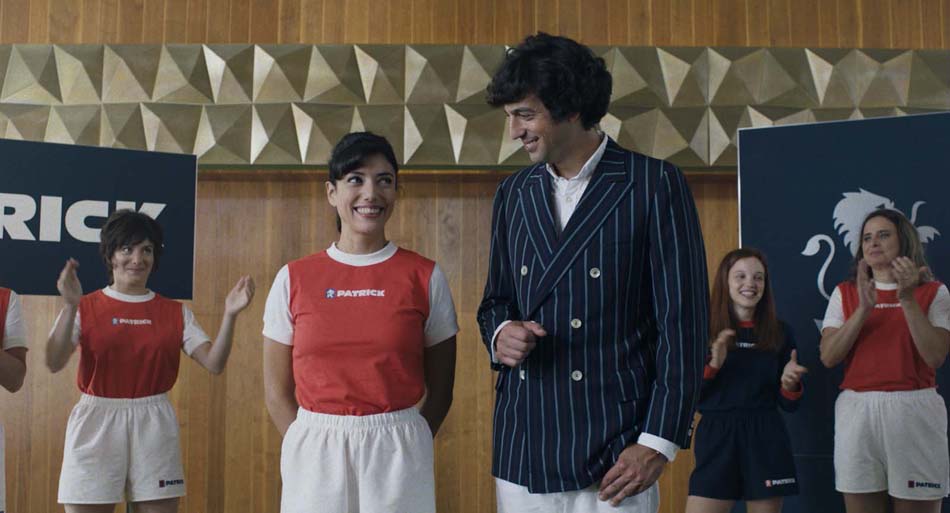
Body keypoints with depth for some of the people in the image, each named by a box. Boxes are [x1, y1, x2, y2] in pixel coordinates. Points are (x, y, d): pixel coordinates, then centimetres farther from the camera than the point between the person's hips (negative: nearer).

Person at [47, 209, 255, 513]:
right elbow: (54, 363, -12)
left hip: (154, 427, 2)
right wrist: (70, 306, -24)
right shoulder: (85, 309, 2)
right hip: (96, 423, -1)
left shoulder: (175, 313, 7)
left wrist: (229, 315, -17)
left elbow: (214, 363, -3)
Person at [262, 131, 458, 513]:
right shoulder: (293, 280, 1)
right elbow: (277, 392, 5)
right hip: (314, 455, 1)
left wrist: (401, 451, -3)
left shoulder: (426, 278, -1)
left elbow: (440, 389, 4)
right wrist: (313, 451, -5)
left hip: (397, 455, -1)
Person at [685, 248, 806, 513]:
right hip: (716, 437, -2)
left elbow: (789, 405, 10)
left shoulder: (780, 331, 6)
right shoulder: (704, 330, 1)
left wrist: (790, 384, -11)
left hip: (766, 439, 2)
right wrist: (712, 365, -17)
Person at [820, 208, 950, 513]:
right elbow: (828, 357, -3)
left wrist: (908, 299, -14)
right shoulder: (846, 293, 10)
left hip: (915, 412, -1)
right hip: (857, 411, 2)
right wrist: (864, 308, -13)